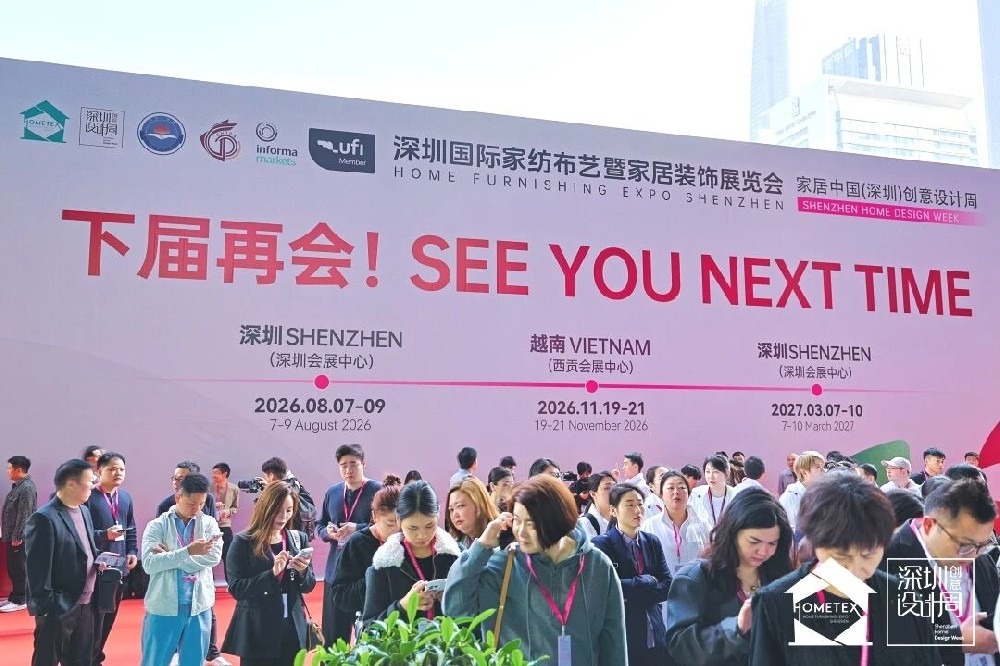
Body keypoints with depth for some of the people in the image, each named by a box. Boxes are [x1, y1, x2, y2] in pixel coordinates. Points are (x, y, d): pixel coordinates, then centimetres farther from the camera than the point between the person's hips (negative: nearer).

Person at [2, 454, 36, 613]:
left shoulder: (27, 488, -18)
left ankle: (19, 600, 5)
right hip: (13, 536, 10)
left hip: (19, 537, -10)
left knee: (18, 568, -2)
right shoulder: (18, 486, 13)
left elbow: (24, 515, -21)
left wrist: (17, 536, -20)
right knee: (13, 568, 16)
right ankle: (15, 596, 25)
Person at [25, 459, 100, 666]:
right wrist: (45, 607, -19)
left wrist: (98, 558, 3)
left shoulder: (84, 510, 11)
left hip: (85, 604, 8)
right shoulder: (44, 518, -18)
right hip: (57, 608, -8)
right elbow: (37, 569, -19)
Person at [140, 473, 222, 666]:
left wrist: (170, 556, -14)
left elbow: (214, 556, -11)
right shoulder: (157, 526, -2)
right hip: (164, 607, -2)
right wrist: (187, 551, -24)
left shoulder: (209, 523, 3)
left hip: (199, 606, 2)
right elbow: (149, 564, -14)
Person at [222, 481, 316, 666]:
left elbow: (308, 587, 8)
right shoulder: (244, 542, -6)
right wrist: (272, 572, -24)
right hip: (257, 632, -3)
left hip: (292, 631, 4)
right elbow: (236, 589, -13)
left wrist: (303, 571, -13)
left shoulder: (299, 539, 5)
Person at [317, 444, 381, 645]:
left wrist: (358, 529, -21)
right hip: (336, 572, 5)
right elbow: (319, 526, 18)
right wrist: (328, 531, -4)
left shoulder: (377, 491, -7)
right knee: (332, 633, 11)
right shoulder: (332, 493, 10)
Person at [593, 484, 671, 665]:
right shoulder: (602, 544, -8)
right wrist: (647, 581, -10)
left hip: (654, 635, 5)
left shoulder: (652, 542, 8)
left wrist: (631, 594, -11)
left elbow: (667, 586, 2)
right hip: (621, 635, -5)